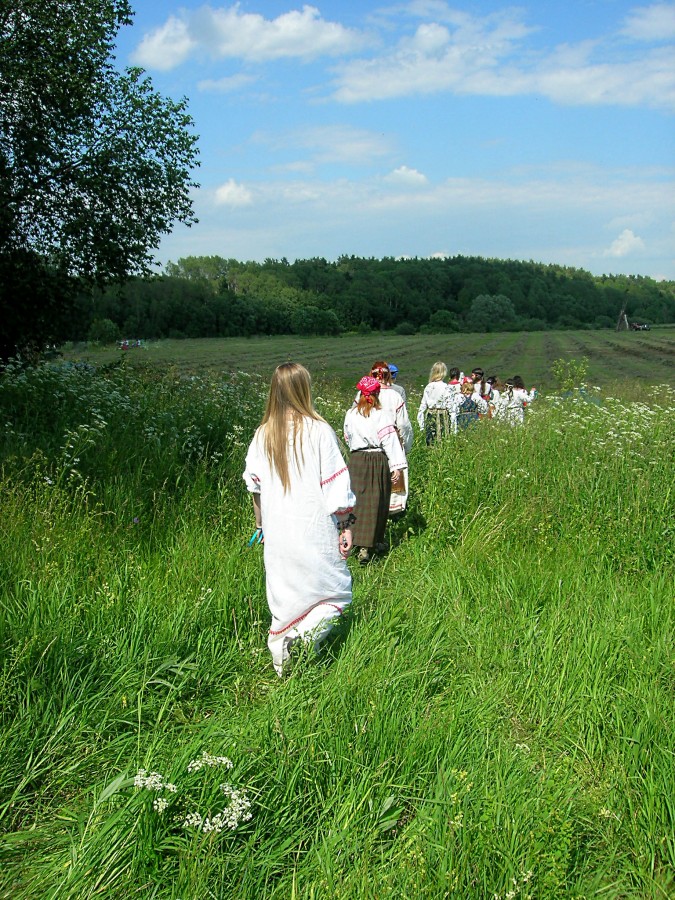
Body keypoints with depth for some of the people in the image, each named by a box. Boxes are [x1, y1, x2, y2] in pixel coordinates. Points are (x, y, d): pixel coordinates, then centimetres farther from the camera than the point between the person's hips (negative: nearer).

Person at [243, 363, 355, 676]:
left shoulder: (263, 434, 3)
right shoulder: (318, 430, -11)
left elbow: (254, 485, 9)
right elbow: (336, 486, -10)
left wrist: (261, 523, 22)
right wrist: (345, 526, -1)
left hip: (276, 532, 5)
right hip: (314, 532, -5)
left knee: (283, 597, 15)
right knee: (336, 593, 9)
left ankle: (283, 667, 19)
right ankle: (304, 639, -12)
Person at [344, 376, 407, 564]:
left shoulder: (351, 414, 3)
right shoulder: (383, 414, -7)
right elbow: (390, 441, -11)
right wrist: (397, 467, -11)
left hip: (356, 460, 3)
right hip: (378, 460, -2)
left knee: (359, 501, 7)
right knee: (376, 502, 7)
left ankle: (362, 546, 3)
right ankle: (374, 542, 16)